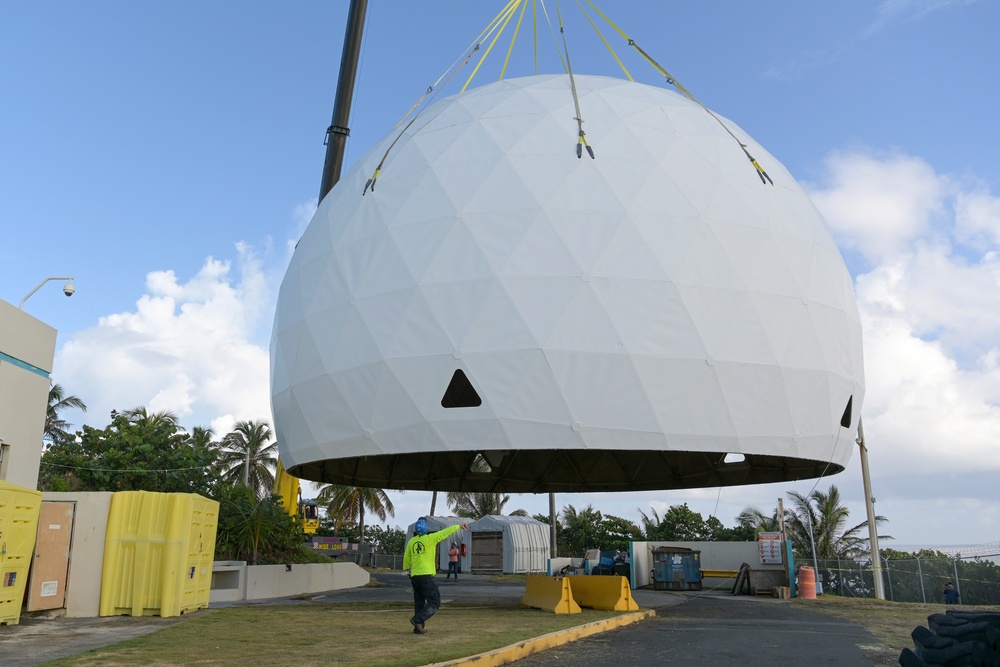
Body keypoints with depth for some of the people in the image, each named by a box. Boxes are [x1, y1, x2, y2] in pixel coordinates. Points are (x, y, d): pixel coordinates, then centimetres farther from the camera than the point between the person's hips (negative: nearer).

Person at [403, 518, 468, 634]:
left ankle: (418, 627, 12)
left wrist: (406, 568, 41)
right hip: (426, 576, -6)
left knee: (419, 603, 14)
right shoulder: (429, 538, -7)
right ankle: (418, 620, -13)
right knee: (435, 602, -1)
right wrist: (459, 526, 7)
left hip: (414, 576, 6)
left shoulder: (411, 541, 8)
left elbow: (407, 558, 21)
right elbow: (445, 532, -2)